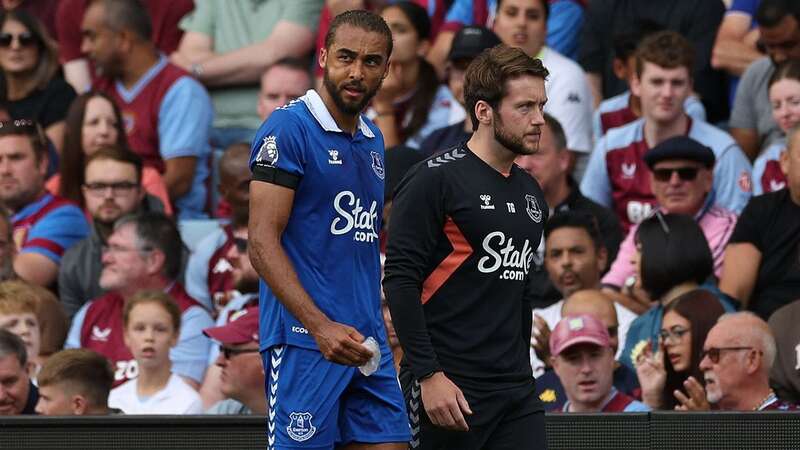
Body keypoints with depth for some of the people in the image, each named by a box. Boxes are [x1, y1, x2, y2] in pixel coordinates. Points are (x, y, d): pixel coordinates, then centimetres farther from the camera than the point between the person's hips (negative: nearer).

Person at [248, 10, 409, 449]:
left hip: (367, 341, 8)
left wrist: (378, 324, 15)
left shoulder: (373, 139, 16)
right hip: (303, 341, -8)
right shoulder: (287, 129, -8)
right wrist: (321, 327, -24)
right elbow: (262, 243, -15)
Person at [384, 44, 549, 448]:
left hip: (516, 396, 7)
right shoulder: (434, 179, -7)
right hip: (448, 389, -7)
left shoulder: (530, 192, 16)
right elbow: (399, 281, -13)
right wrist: (428, 375, -18)